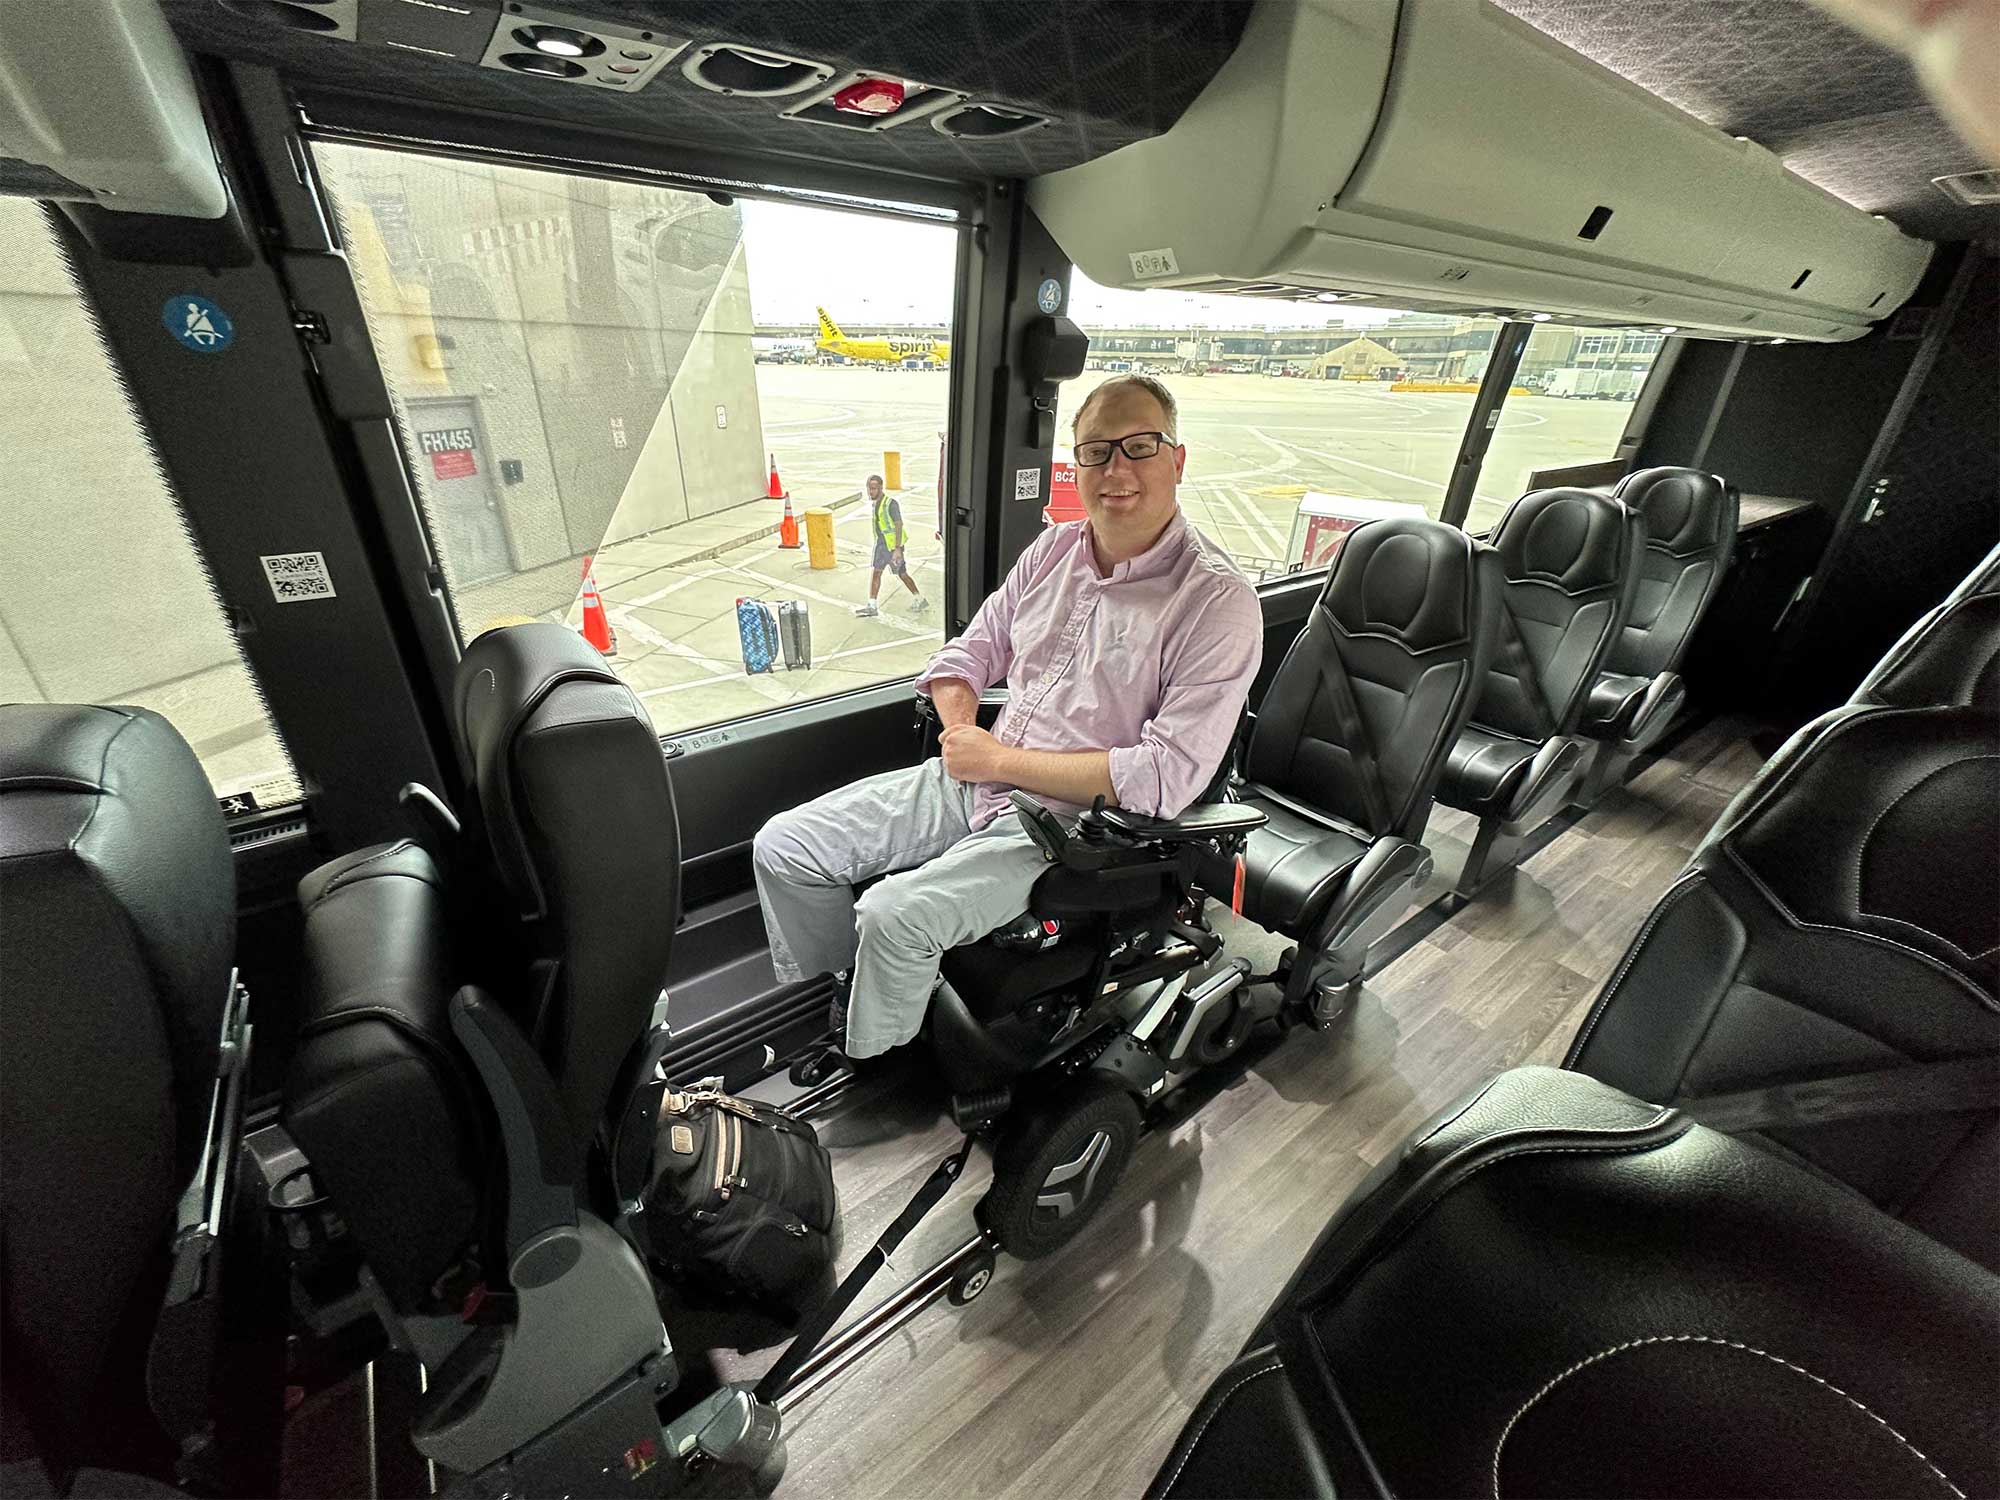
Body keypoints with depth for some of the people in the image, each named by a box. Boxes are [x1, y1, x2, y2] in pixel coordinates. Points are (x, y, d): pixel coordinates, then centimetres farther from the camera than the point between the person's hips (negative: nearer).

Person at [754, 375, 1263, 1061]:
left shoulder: (1218, 602, -13)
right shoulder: (1055, 548, 7)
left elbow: (1168, 774, -21)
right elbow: (967, 654, 15)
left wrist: (1000, 759, -16)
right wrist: (962, 732, -8)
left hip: (1064, 819, -6)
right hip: (972, 780, 7)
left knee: (893, 914, -27)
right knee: (782, 848, 0)